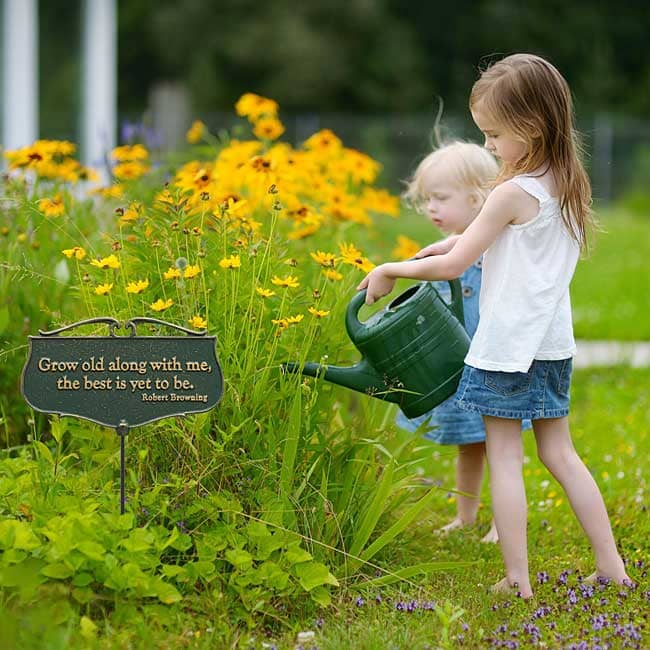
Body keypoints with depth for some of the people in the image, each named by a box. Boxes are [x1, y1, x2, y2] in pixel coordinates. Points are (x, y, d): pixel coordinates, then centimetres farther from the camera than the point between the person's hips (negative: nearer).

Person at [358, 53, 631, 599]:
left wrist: (390, 271, -3)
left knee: (505, 459, 1)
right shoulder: (568, 184, 4)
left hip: (507, 346, -8)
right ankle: (611, 566, 14)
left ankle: (517, 580, 2)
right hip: (554, 344, 8)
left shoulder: (513, 193, -19)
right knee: (560, 453, 15)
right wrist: (458, 241, 14)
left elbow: (452, 266, -15)